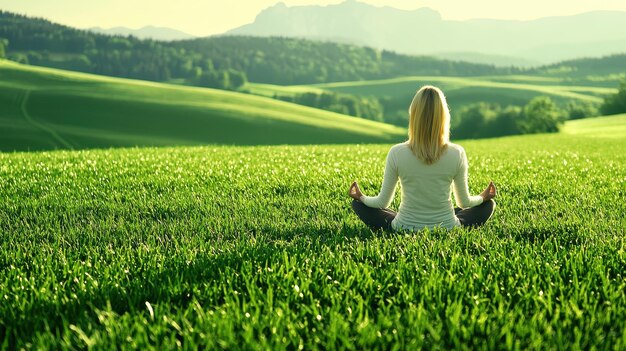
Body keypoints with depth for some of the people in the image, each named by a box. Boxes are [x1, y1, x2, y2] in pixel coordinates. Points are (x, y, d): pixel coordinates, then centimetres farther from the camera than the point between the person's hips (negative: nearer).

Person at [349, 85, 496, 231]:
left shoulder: (397, 153, -16)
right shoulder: (457, 154, -14)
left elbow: (383, 203, -3)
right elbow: (464, 202, 1)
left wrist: (361, 197, 19)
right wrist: (483, 197, 24)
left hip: (404, 230, -1)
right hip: (447, 230, 1)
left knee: (358, 204, 20)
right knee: (488, 204, 26)